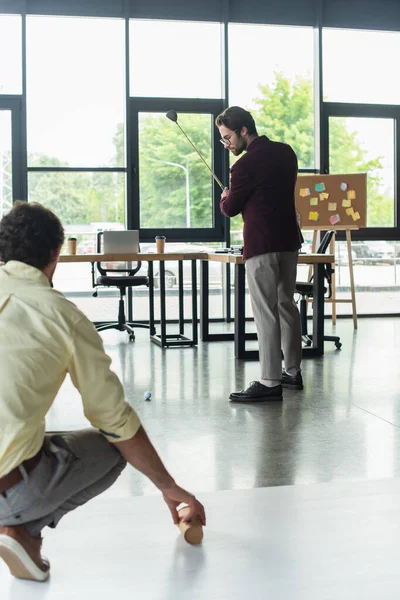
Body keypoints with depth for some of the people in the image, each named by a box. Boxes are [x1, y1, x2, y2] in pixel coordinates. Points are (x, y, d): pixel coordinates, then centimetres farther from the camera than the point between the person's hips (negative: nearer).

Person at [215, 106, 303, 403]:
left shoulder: (245, 165, -15)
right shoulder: (286, 152, 8)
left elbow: (230, 209, -5)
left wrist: (225, 198, 18)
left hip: (262, 245, -8)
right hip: (289, 239, 8)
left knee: (266, 312, -7)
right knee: (286, 305, 15)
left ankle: (270, 382, -7)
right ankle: (293, 372, 24)